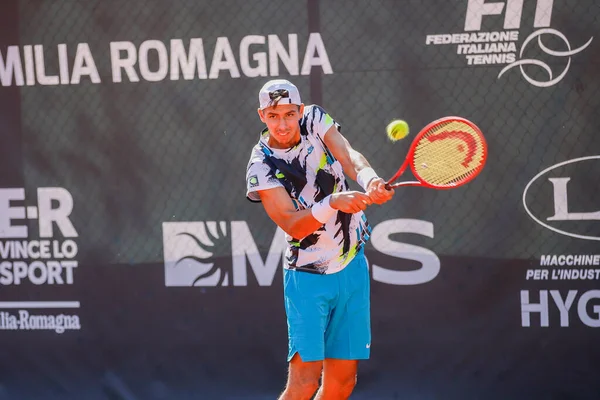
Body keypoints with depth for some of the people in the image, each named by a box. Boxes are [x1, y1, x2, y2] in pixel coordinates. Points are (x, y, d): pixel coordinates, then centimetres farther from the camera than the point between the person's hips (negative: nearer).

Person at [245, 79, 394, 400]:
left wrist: (368, 179, -40)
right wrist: (333, 202, -39)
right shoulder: (261, 168, -13)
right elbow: (293, 226, -22)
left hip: (352, 268, 5)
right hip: (308, 276, -5)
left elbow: (348, 156, -18)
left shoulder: (314, 120, -2)